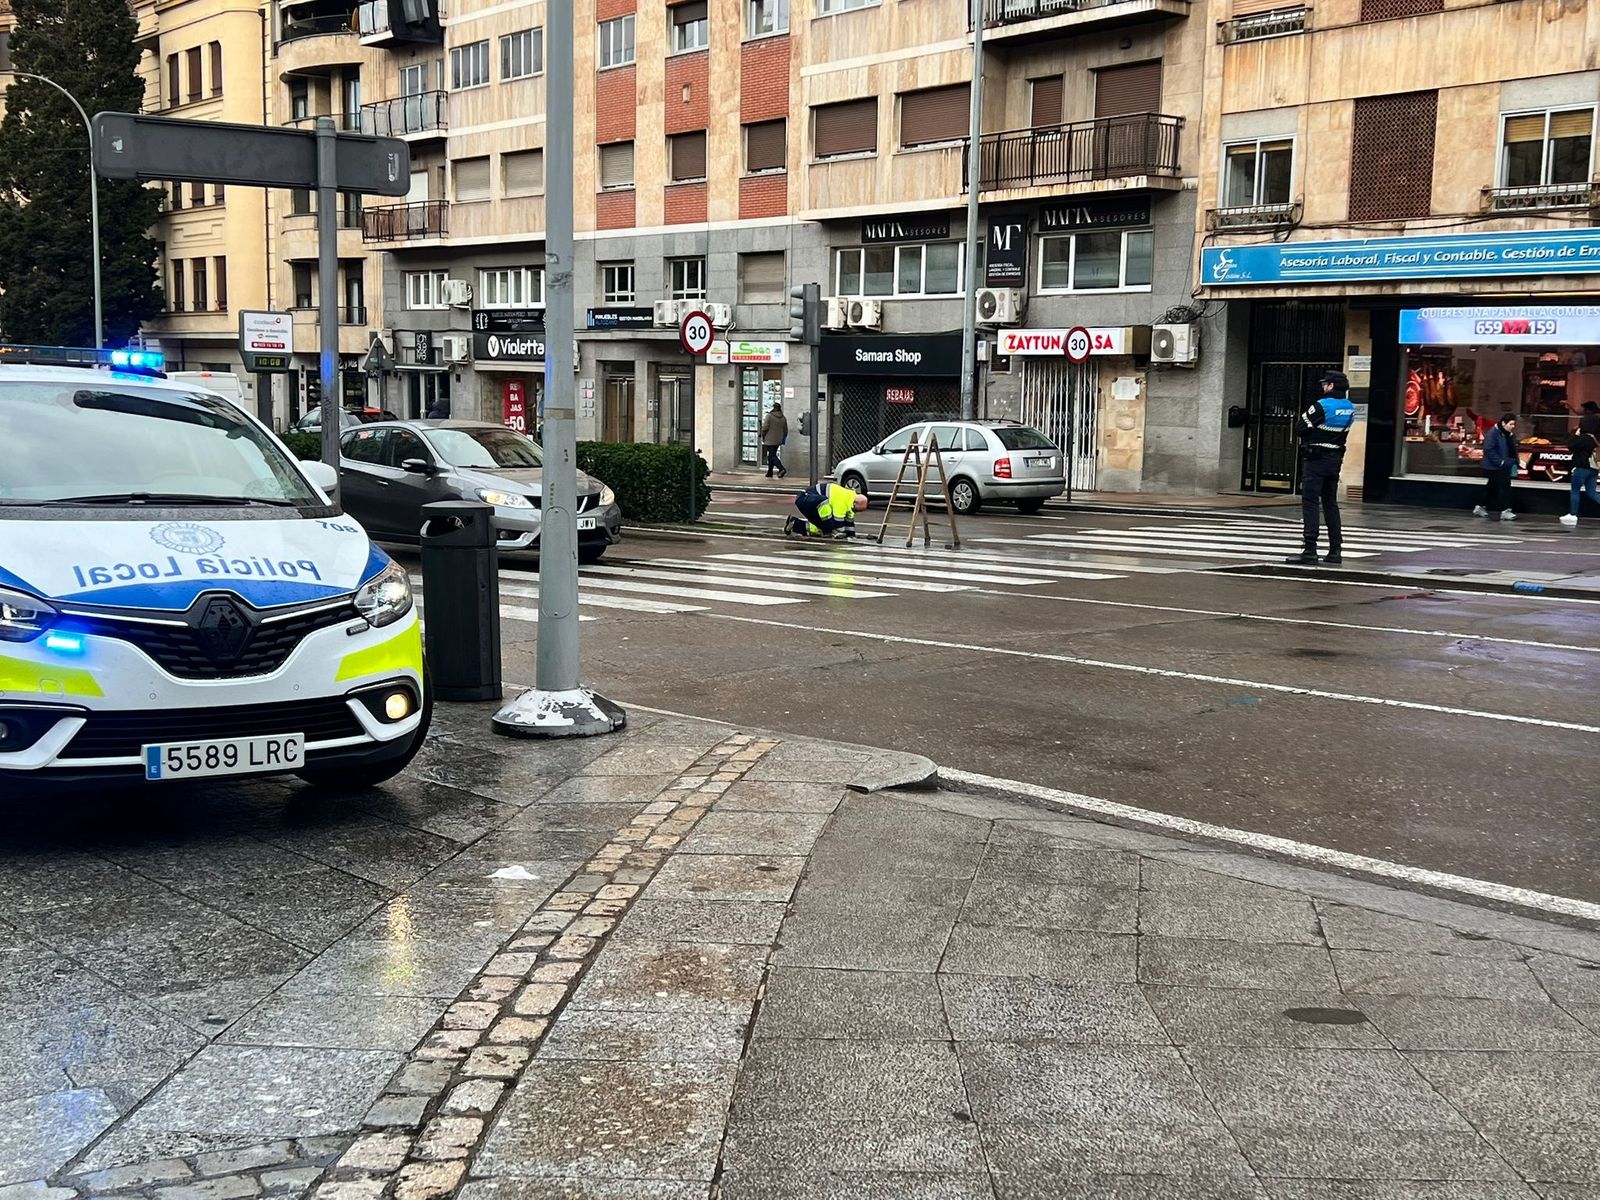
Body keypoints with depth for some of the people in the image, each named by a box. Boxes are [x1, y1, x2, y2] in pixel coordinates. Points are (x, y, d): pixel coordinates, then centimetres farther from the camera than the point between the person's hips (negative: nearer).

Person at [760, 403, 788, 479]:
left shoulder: (769, 416, -11)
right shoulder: (783, 418, 7)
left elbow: (765, 428, -15)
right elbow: (785, 431, 11)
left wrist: (762, 436, 1)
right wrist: (782, 442, 19)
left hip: (770, 441, -6)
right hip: (778, 441, 6)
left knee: (772, 456, -5)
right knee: (771, 456, 16)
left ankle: (782, 469, -24)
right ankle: (769, 474, 18)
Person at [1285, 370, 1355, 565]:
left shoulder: (1321, 406, -16)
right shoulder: (1350, 408, 7)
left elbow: (1300, 430, -12)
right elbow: (1341, 431, 12)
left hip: (1316, 459, -7)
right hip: (1336, 459, 7)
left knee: (1310, 503, -6)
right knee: (1330, 503, 15)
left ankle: (1310, 551, -11)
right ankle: (1335, 550, 16)